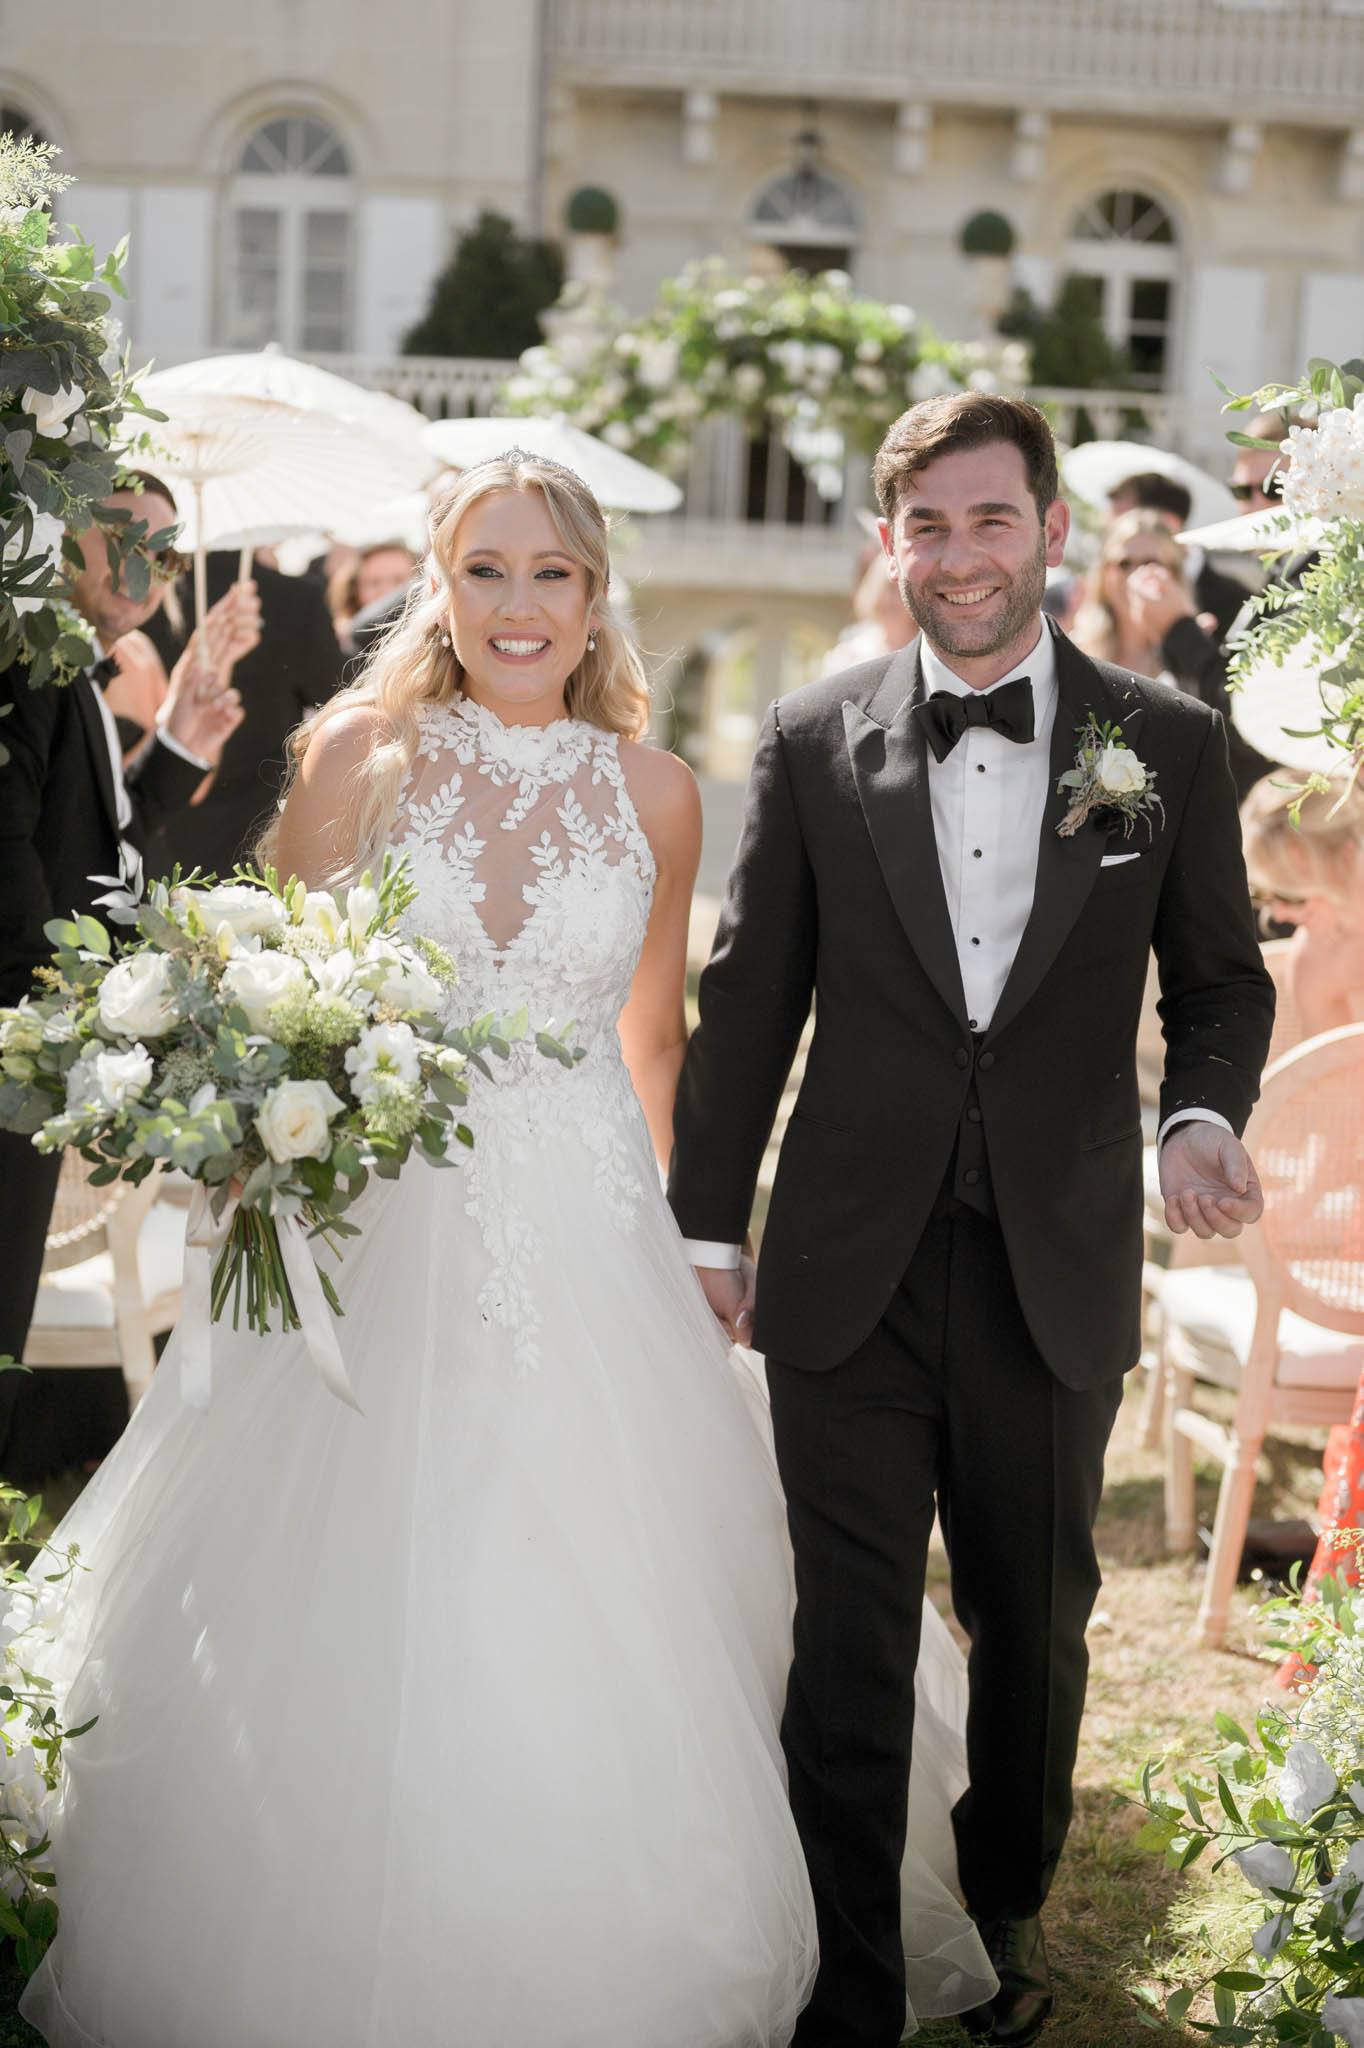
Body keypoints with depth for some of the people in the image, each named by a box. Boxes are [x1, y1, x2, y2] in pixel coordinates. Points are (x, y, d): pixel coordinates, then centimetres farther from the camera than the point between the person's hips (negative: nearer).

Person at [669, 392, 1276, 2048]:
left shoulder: (1169, 745, -1)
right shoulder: (811, 743, -1)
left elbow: (1219, 979, 7)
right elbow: (749, 998, 4)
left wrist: (1202, 1117, -13)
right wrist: (709, 1226, 5)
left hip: (1057, 1276, 1)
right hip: (850, 1278, -1)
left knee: (1036, 1624, 19)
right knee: (849, 1647, 5)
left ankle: (1011, 1910, 43)